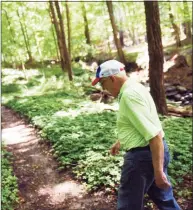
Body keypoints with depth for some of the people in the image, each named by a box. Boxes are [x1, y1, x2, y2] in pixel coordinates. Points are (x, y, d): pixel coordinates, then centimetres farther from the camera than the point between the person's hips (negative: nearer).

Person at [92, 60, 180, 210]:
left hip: (143, 155, -10)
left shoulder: (130, 95, -23)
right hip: (153, 152, 10)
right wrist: (120, 142, 35)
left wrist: (158, 171, -26)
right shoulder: (134, 88, 10)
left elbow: (154, 135, -28)